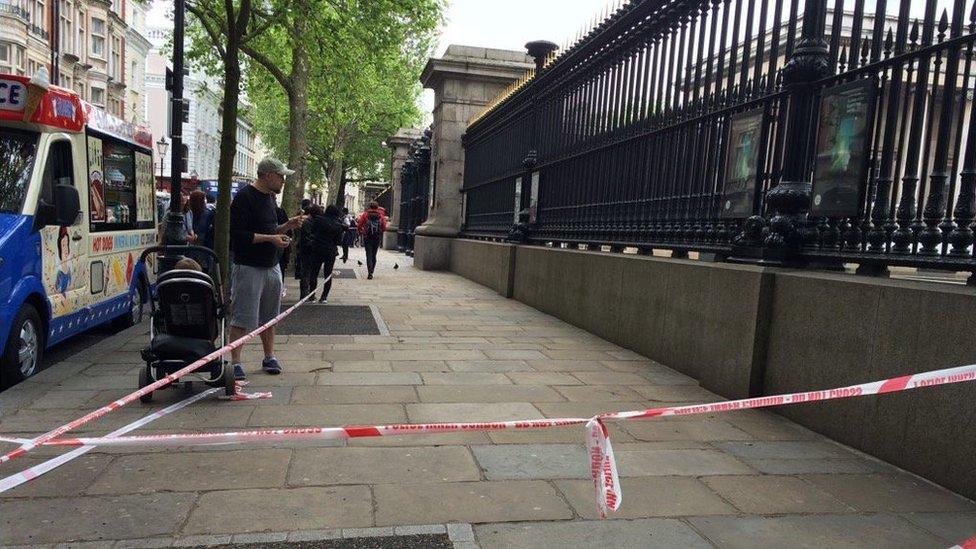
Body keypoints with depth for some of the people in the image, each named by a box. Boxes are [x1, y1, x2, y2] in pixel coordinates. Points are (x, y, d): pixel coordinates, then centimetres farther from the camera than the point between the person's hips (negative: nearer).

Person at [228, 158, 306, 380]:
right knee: (242, 319, -3)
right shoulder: (245, 197, -13)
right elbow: (237, 235, -19)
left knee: (269, 317, 14)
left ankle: (269, 358, 24)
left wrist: (289, 225, 5)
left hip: (272, 267, 8)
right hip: (249, 268, -8)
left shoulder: (270, 197, 14)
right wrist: (270, 239, -20)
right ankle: (235, 362, 5)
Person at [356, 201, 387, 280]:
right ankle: (371, 271, 19)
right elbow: (384, 227, -1)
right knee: (374, 255, 15)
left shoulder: (365, 214, -2)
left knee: (369, 255, -2)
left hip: (367, 237, -2)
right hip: (377, 238, 2)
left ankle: (370, 273, -16)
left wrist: (361, 232, 14)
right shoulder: (381, 215, 1)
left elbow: (359, 225, -3)